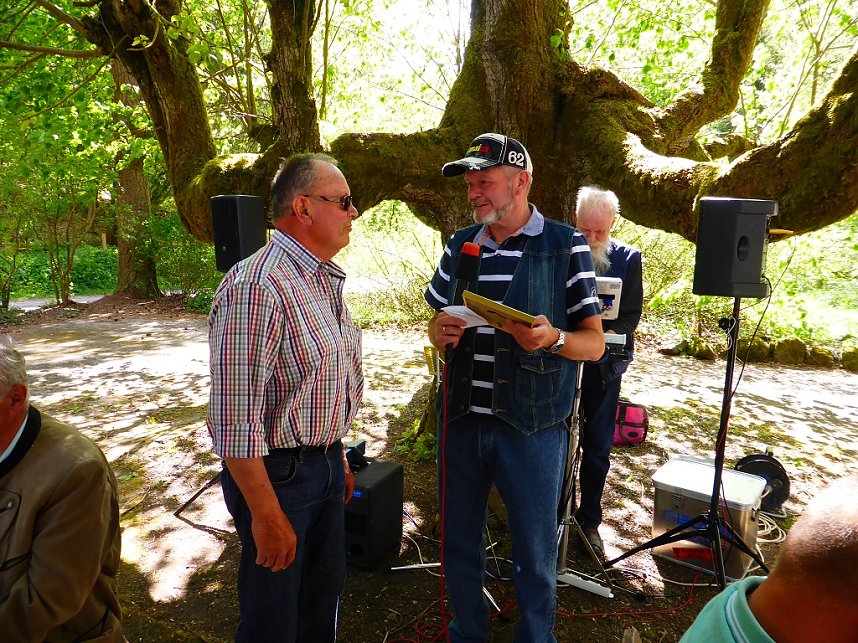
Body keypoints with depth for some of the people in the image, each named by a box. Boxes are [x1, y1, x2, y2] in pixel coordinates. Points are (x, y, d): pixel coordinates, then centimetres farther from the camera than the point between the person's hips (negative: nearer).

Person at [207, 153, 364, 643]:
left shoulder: (326, 279, 6)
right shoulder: (256, 288, -25)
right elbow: (235, 417, -26)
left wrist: (338, 456, 17)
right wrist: (266, 515, -21)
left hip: (324, 464, 8)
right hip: (277, 472, -8)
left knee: (326, 591, 25)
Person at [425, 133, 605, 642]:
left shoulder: (566, 246, -5)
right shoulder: (459, 246, 7)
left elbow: (595, 343, -6)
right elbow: (436, 324, 14)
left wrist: (551, 338, -27)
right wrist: (441, 332, -10)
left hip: (532, 425, -4)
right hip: (461, 421, 4)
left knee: (535, 551, 12)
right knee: (458, 541, 18)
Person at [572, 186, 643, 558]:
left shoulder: (628, 259, 1)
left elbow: (630, 315, -3)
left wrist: (605, 336, -22)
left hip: (604, 365, 1)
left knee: (597, 449, 9)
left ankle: (589, 520, 26)